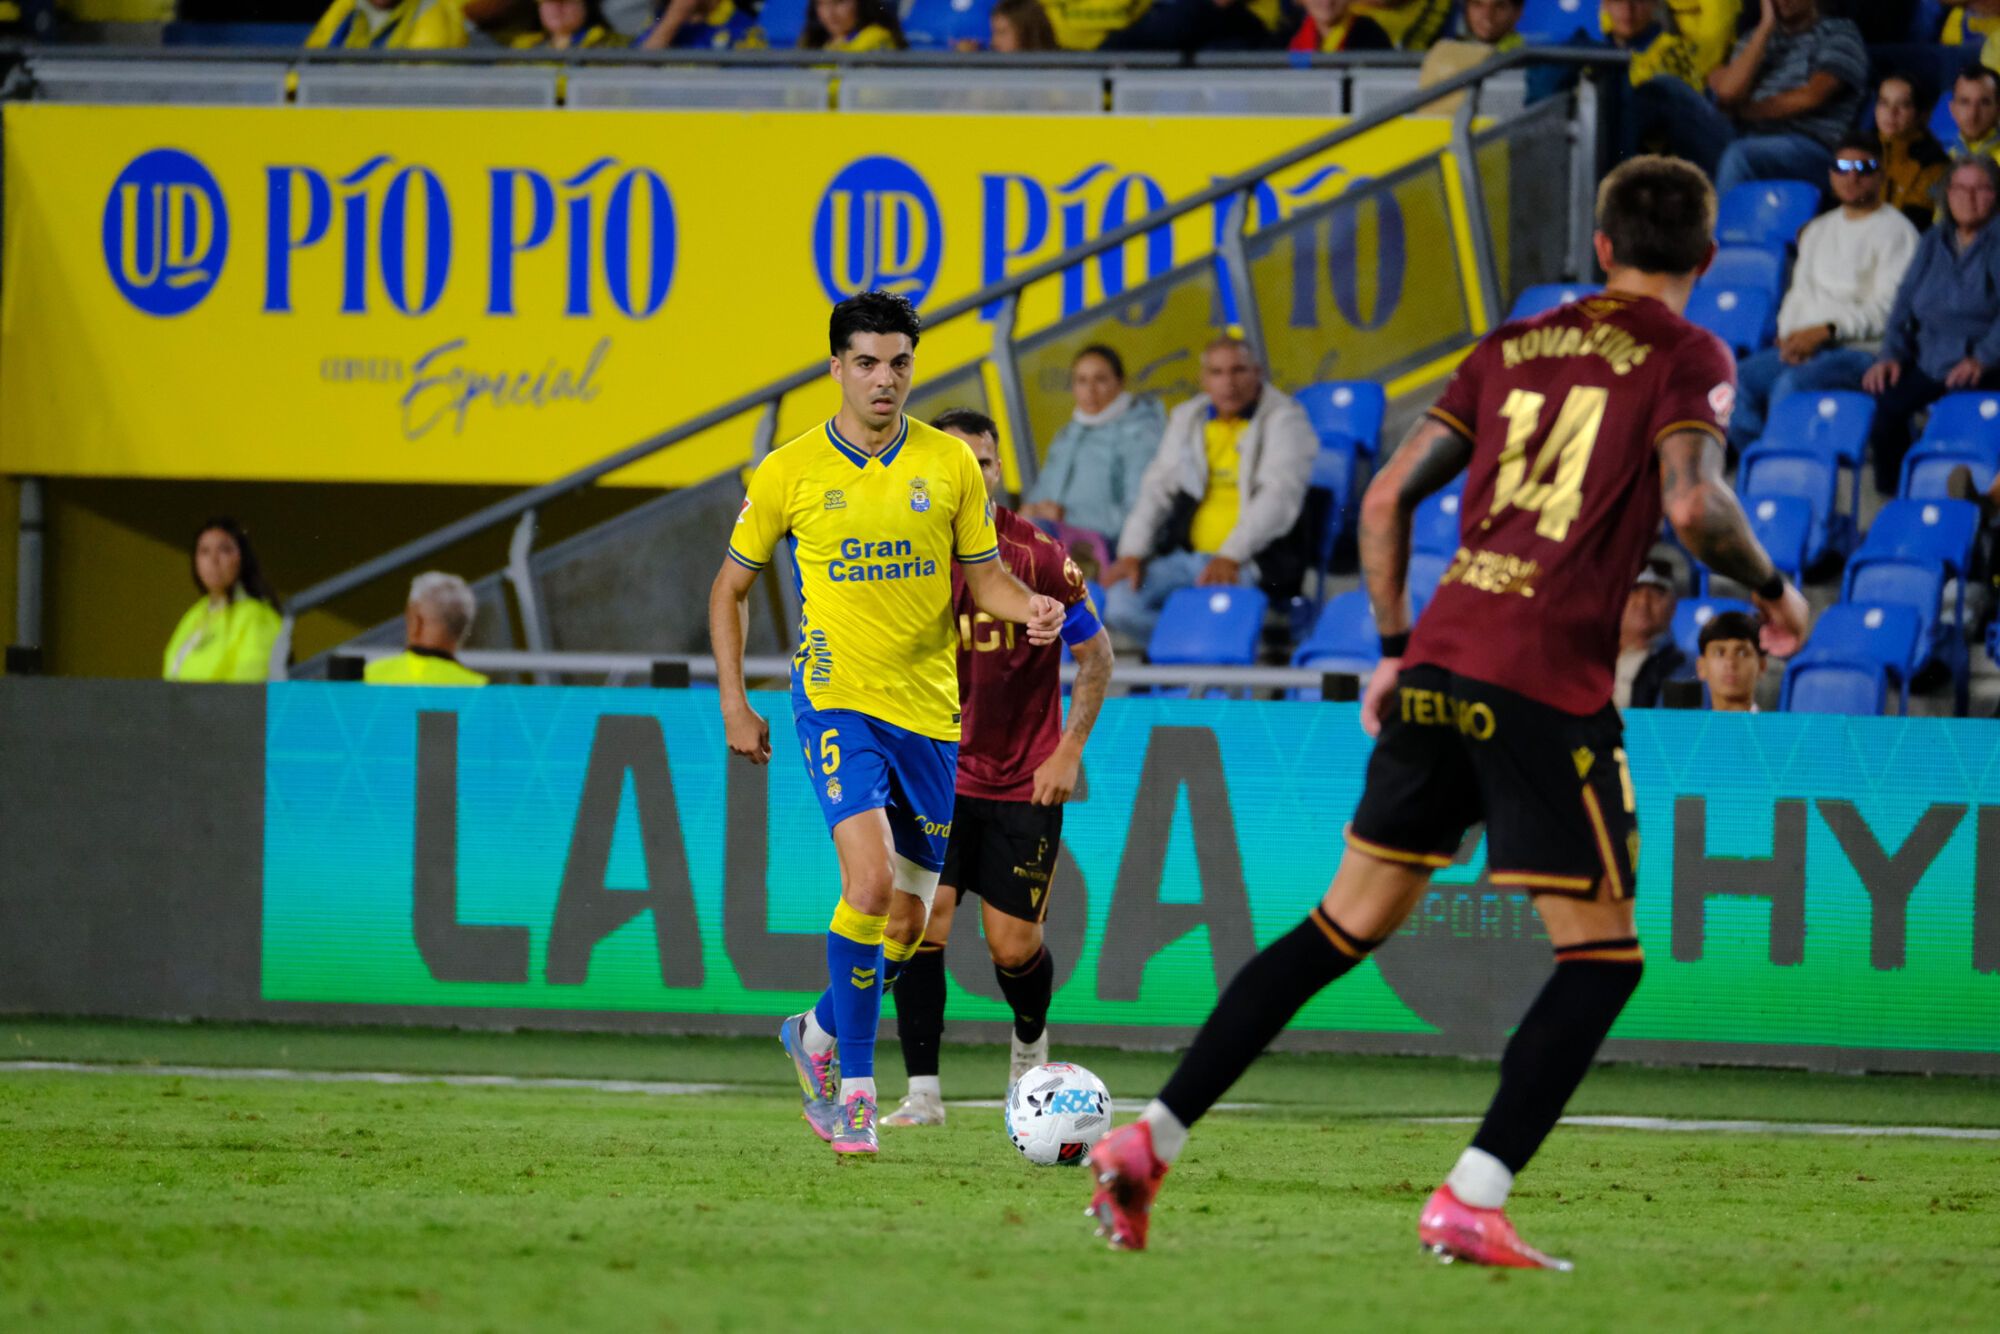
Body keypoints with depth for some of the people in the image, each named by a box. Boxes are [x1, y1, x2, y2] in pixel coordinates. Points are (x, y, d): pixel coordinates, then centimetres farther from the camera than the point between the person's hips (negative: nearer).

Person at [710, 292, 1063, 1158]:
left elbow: (982, 575, 9)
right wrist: (733, 702, 2)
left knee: (908, 916, 7)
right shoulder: (790, 472, -2)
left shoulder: (950, 464, 3)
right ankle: (855, 1086, -12)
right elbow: (731, 586, 9)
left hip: (928, 707, 3)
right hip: (838, 697, -3)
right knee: (871, 880, -22)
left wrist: (1029, 608, -14)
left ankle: (819, 1034, 34)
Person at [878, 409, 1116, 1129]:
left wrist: (1068, 752, -6)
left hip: (1025, 780, -2)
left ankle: (1031, 1042, 33)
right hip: (938, 769, 2)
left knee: (1014, 946, 0)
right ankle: (923, 1091, -9)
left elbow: (1095, 654, 0)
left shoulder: (1039, 556, -10)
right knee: (919, 920, -15)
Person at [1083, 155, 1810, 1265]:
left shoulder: (1514, 347, 17)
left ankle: (1149, 1141, 9)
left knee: (1344, 926, 14)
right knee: (1603, 958, 5)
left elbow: (1388, 496, 15)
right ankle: (1472, 1203, -7)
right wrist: (1772, 590, 1)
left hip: (1439, 664, 6)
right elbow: (1692, 503, -17)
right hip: (1548, 685, -6)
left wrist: (1395, 651, 22)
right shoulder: (1686, 358, 0)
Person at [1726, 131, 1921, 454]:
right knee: (1739, 379, -19)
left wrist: (1826, 330, -17)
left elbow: (1888, 307, -10)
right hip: (1803, 346, 7)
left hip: (1864, 350, -7)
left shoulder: (1895, 231, -1)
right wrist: (1790, 334, 2)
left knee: (1792, 384, -35)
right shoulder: (1818, 230, 24)